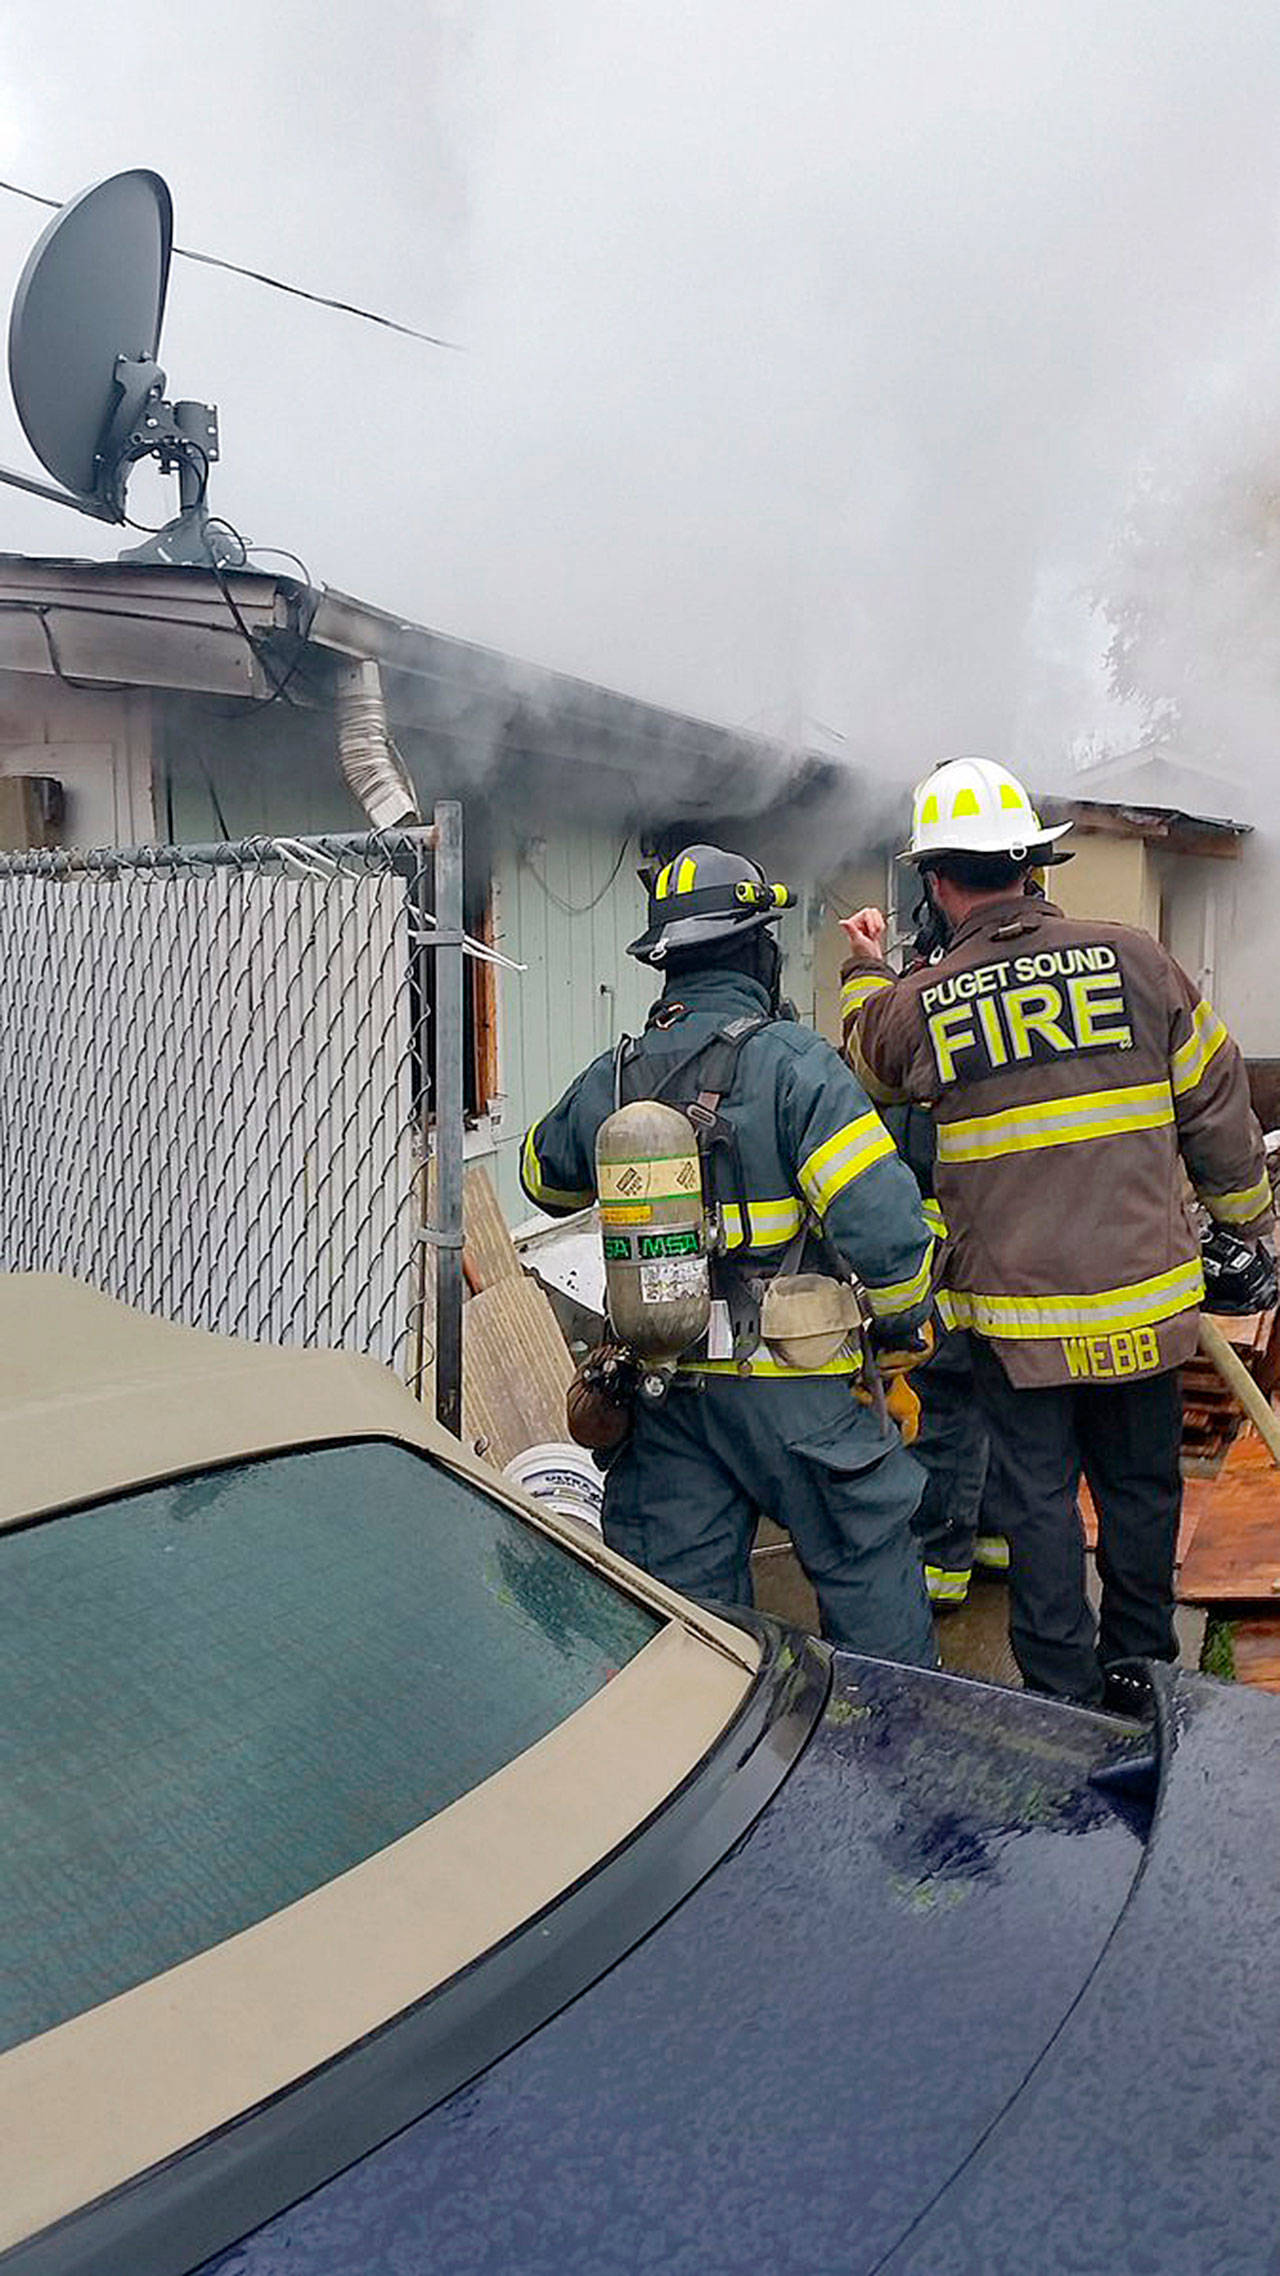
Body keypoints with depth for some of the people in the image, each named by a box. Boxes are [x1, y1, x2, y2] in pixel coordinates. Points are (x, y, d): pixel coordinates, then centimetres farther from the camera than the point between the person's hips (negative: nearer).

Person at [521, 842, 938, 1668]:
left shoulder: (609, 1080, 4)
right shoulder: (792, 1062, -14)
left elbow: (546, 1177, 23)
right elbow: (880, 1216, -21)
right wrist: (903, 1317, -3)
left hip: (662, 1393, 5)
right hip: (790, 1384, -5)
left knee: (683, 1595, 15)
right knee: (870, 1575, 11)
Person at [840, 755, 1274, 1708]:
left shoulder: (915, 1006, -8)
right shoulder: (1135, 959, -5)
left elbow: (867, 1062, 18)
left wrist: (865, 969, 35)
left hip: (1014, 1314, -2)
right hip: (1145, 1294, 2)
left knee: (1040, 1501, 12)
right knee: (1141, 1488, 18)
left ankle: (1065, 1693, 22)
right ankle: (1139, 1669, 35)